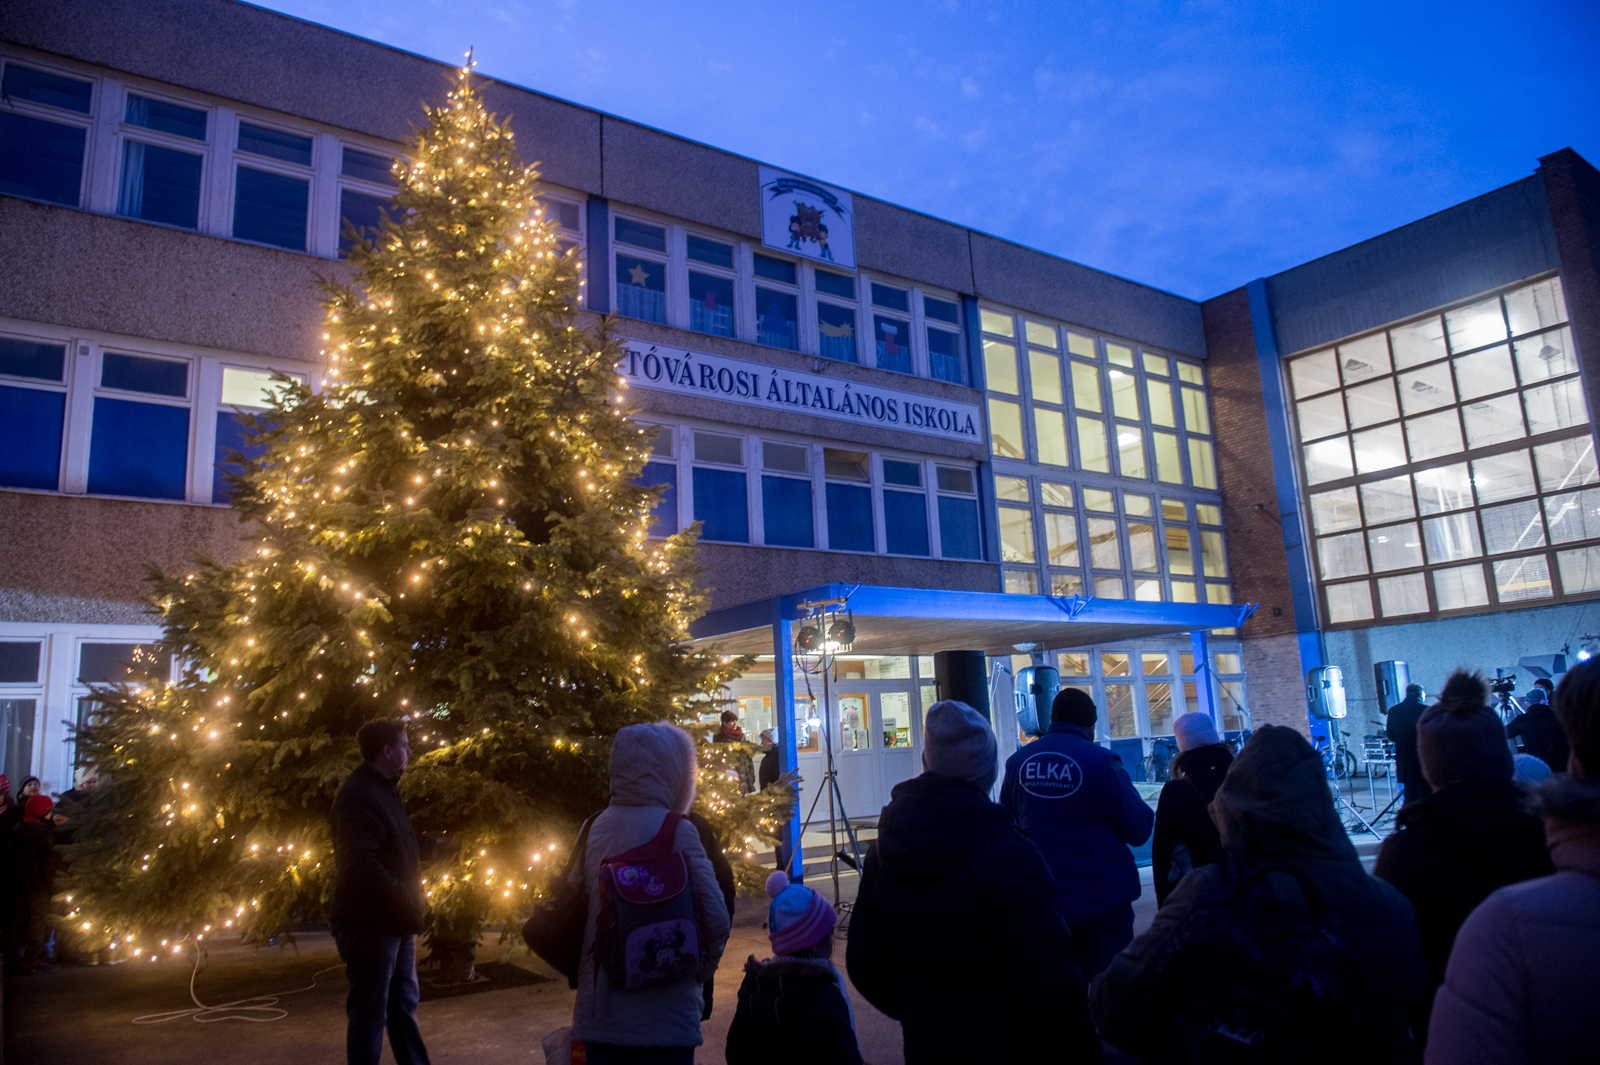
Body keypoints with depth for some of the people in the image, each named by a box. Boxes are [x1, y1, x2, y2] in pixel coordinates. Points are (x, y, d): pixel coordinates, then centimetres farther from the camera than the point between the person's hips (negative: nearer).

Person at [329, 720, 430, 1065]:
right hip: (371, 923, -10)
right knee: (370, 1014, 1)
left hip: (395, 923, 10)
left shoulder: (384, 790, 15)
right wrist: (406, 900, -23)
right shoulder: (358, 794, -18)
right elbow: (362, 863, -27)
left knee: (404, 1004, 18)